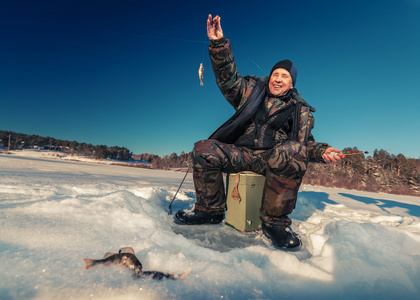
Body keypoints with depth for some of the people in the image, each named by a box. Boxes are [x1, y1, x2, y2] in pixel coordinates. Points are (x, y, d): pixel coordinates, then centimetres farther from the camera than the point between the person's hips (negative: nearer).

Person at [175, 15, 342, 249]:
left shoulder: (301, 111, 16)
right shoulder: (252, 90, 17)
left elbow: (306, 142, 14)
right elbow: (228, 77, 8)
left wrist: (322, 151, -7)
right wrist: (219, 44, -3)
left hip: (273, 159, 0)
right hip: (240, 153, 1)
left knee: (293, 151, -35)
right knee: (204, 149, -23)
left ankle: (274, 221, -19)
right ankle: (211, 210, -6)